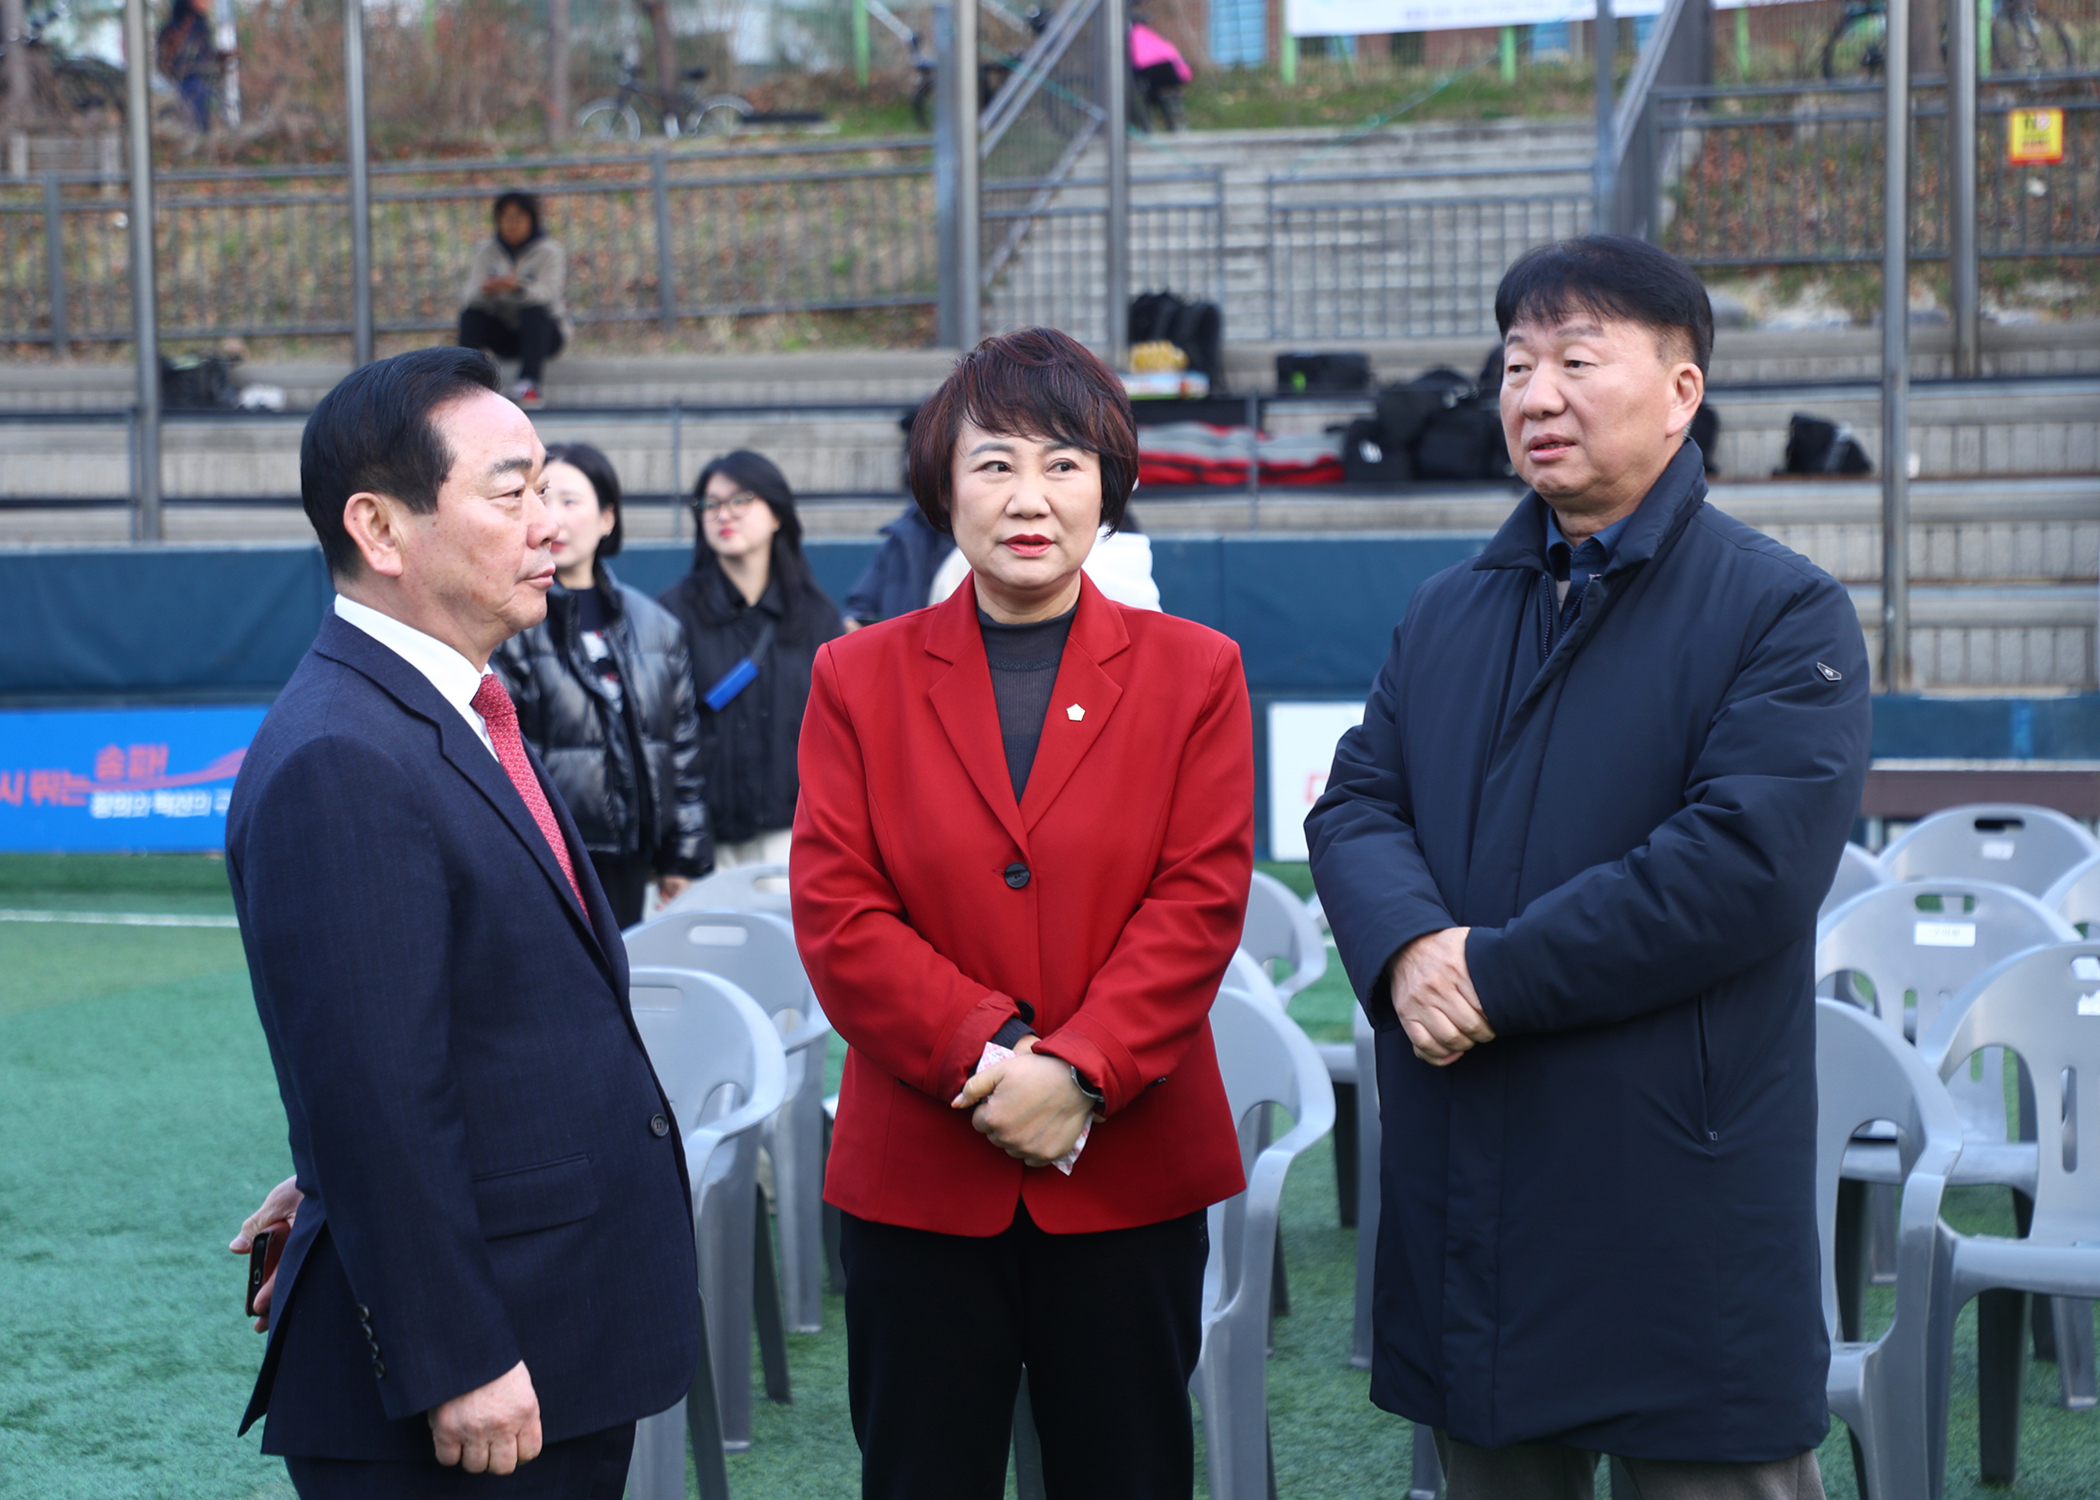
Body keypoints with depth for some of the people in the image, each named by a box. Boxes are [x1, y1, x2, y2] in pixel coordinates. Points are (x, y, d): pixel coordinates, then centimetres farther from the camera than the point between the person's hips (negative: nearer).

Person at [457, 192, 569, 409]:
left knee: (534, 311, -34)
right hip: (504, 336, 3)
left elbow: (546, 293, -25)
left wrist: (518, 287, -46)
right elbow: (469, 295, -12)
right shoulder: (487, 251, 1)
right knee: (471, 315, -22)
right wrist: (486, 290, -37)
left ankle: (528, 381, -46)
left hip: (544, 333, -3)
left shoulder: (548, 251, -8)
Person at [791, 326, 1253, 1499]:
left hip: (1130, 1174, 0)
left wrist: (1077, 1073, -16)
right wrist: (992, 1050, -15)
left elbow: (1201, 904, -5)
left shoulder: (1194, 673, 4)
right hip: (917, 1179, 0)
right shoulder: (859, 679, 5)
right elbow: (837, 916, -3)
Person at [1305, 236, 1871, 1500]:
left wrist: (1496, 973, -18)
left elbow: (1749, 861, -18)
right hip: (1465, 1192, 6)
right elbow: (1355, 805, 8)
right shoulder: (1450, 614, 15)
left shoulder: (1783, 612, -6)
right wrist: (1409, 947, -15)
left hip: (1681, 1194, -5)